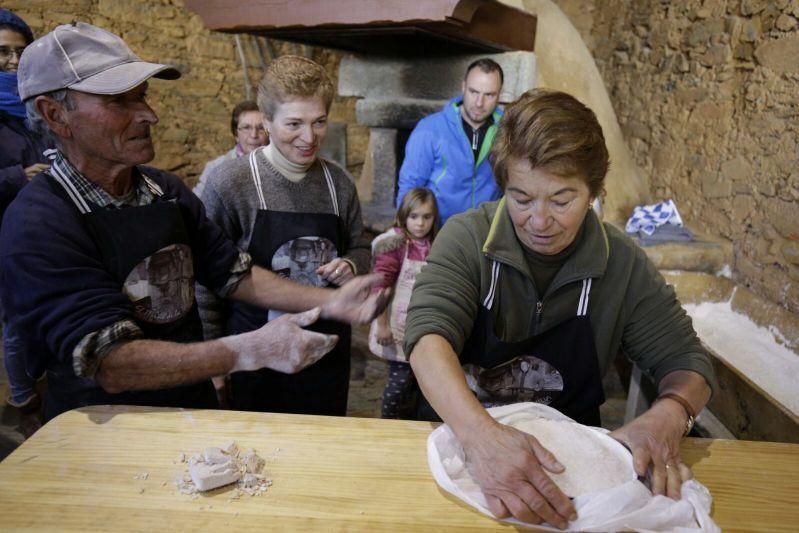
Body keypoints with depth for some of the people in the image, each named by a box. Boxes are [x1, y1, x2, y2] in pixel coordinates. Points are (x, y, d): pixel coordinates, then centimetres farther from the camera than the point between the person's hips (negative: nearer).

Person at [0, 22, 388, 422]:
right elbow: (108, 363, -29)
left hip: (195, 405, 6)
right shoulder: (37, 227, -23)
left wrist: (329, 302, -13)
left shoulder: (168, 192, -4)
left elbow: (233, 274, 0)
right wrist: (253, 351, -35)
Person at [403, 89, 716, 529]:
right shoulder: (466, 239, -13)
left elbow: (686, 360, 1)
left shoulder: (624, 265, -6)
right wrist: (482, 436, -43)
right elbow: (429, 337, -25)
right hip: (463, 439, -3)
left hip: (568, 455, 4)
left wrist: (668, 417, -23)